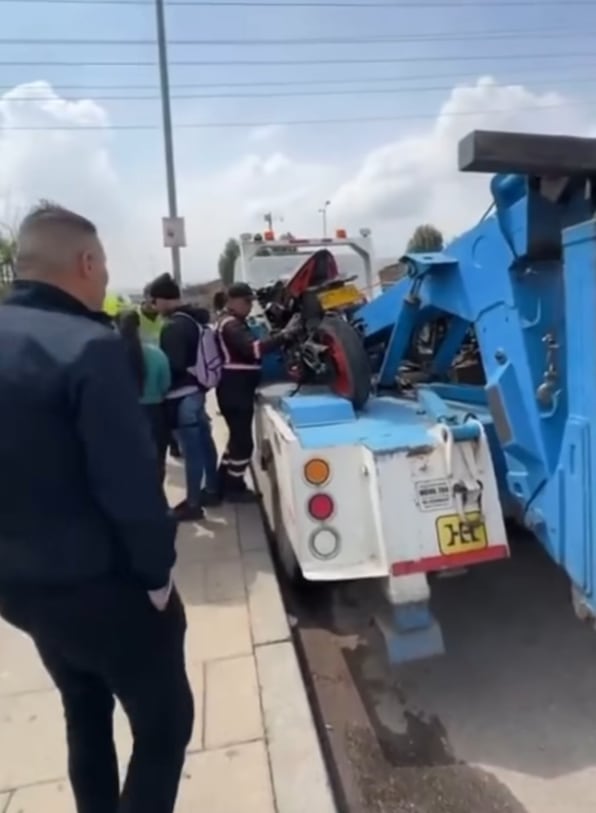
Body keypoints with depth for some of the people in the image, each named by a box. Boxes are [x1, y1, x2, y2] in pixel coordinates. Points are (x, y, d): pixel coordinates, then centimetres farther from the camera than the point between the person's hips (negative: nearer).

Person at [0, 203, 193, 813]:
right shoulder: (88, 346, -22)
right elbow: (130, 481, -25)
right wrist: (156, 571, -11)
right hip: (99, 583, -8)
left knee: (85, 714, 28)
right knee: (164, 722, 13)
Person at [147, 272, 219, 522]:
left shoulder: (173, 327, -19)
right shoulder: (197, 319, 10)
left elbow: (173, 366, -22)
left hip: (182, 396, -10)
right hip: (198, 390, 10)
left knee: (191, 450, -3)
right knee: (205, 443, 17)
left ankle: (193, 504, 6)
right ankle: (211, 490, 30)